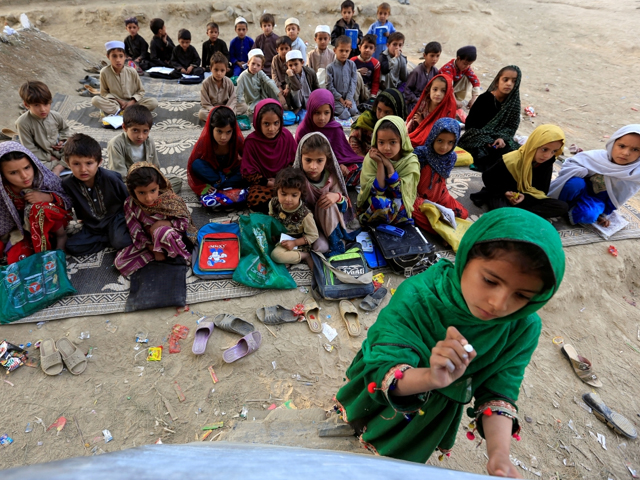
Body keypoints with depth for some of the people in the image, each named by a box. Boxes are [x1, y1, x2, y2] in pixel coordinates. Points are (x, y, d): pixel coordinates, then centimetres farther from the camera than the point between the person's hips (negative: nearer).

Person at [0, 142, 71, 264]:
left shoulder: (45, 178, -20)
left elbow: (68, 201, -8)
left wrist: (48, 197, -26)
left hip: (51, 222, 0)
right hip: (21, 232, 0)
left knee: (39, 208, -31)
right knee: (16, 260, -23)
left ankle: (61, 237, -6)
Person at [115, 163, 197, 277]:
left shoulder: (170, 199, -20)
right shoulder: (130, 204, -14)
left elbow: (185, 221, -11)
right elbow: (136, 232, -9)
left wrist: (162, 224, -25)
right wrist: (153, 249, -18)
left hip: (173, 238, -4)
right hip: (150, 242, 5)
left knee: (161, 232, -40)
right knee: (120, 262, -9)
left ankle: (181, 254, -12)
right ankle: (163, 251, -6)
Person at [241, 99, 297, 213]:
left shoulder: (287, 136, -5)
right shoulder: (251, 141, -12)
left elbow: (294, 162, 4)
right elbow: (248, 172, -6)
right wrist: (268, 183, -12)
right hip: (262, 183, -2)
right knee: (255, 200, -33)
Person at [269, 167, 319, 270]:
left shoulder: (305, 215, -28)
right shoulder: (273, 204, -14)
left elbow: (313, 235, -15)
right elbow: (271, 219, 10)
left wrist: (294, 243, -23)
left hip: (298, 243, -7)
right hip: (280, 238, 7)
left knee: (275, 255, -27)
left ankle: (304, 256, -9)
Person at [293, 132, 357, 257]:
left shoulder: (331, 177, -13)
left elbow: (345, 206, -3)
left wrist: (337, 197, -27)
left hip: (328, 220, 3)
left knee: (329, 203, -29)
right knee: (321, 246, -29)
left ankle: (336, 242, -17)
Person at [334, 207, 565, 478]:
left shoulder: (523, 329, -26)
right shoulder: (416, 299, -37)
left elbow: (498, 392, -20)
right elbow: (382, 373, -38)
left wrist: (499, 453, -37)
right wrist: (430, 378, -58)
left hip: (434, 418, 2)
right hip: (381, 400, -1)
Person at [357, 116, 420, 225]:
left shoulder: (410, 162, -11)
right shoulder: (371, 159, -13)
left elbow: (400, 193, -18)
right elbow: (377, 192, -18)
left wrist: (389, 166, -23)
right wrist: (380, 164, -25)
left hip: (400, 208, 1)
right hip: (371, 204, -1)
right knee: (380, 201, -34)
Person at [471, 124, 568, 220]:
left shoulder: (547, 164, -8)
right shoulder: (511, 161, -21)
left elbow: (542, 190, -3)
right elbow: (487, 177, -8)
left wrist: (526, 196, -24)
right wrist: (503, 192, -22)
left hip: (527, 197, 5)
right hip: (504, 195, -5)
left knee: (563, 207, -15)